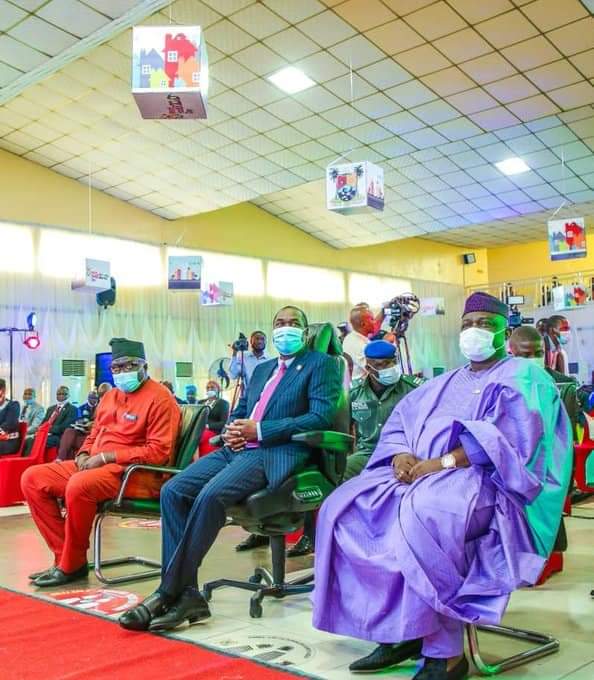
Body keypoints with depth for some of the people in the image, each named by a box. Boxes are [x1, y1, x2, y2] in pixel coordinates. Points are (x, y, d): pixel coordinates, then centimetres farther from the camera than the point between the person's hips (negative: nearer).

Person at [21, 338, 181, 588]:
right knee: (33, 478, -2)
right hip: (95, 465, 9)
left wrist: (106, 457, -18)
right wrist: (84, 455, 1)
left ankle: (72, 565, -14)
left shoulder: (159, 397, -9)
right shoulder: (110, 396, 18)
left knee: (79, 485, -36)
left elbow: (158, 452, -17)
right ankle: (65, 555, -4)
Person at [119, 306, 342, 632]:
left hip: (276, 452, -7)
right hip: (237, 449, 7)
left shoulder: (321, 364, 5)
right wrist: (230, 430, 0)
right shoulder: (262, 369, 27)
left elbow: (321, 416, -9)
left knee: (211, 495, -31)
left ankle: (168, 592, -21)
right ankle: (186, 593, -16)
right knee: (173, 491, -15)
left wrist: (259, 430, -13)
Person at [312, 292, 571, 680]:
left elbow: (506, 440, -14)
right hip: (420, 474, 8)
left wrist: (441, 463, -20)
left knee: (424, 511, -38)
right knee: (345, 506, -11)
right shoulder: (445, 383, 24)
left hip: (485, 482, -7)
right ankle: (398, 631, -9)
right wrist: (401, 455, -6)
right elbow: (398, 423, 17)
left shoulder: (522, 378, 3)